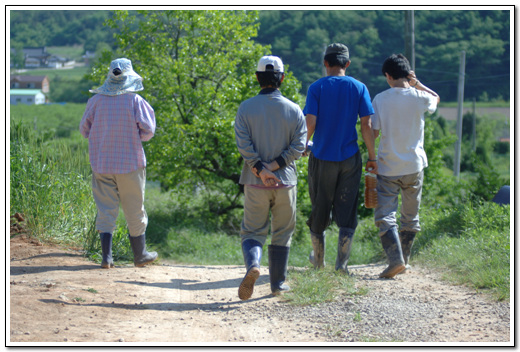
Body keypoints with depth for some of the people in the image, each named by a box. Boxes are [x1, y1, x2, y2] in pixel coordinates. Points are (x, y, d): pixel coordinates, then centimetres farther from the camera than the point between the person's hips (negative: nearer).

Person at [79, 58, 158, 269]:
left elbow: (84, 130, 4)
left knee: (106, 209, 6)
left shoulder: (96, 100, -3)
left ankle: (106, 256, -3)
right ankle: (140, 255, 20)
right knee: (134, 211, 9)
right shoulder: (135, 101, -10)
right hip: (130, 163, -2)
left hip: (101, 163, 2)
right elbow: (148, 131, -7)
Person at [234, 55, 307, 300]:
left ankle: (252, 263, -23)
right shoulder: (294, 110, 1)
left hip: (255, 183, 0)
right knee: (282, 234, 14)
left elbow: (243, 144, -11)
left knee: (252, 231, 6)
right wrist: (273, 167, -10)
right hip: (285, 181, 0)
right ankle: (278, 283, 17)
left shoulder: (246, 108, -1)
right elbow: (298, 146, -7)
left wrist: (260, 170, -14)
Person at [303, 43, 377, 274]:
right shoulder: (359, 88, -1)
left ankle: (318, 259, 27)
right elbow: (366, 126, -5)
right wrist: (372, 156, 3)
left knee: (319, 209, 13)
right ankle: (342, 262, 1)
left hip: (322, 157, -1)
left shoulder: (316, 88, -5)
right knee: (346, 211, 7)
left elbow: (310, 124, -12)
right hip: (350, 157, 1)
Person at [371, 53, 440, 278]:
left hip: (388, 167, -2)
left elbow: (373, 132, -6)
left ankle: (396, 260, -20)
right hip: (414, 166, 2)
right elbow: (436, 98, 20)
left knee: (385, 216, -3)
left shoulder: (380, 99, -7)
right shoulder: (420, 98, -5)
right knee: (410, 217, 17)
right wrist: (416, 83, 9)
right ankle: (404, 260, 24)